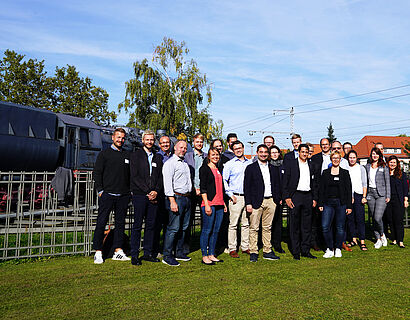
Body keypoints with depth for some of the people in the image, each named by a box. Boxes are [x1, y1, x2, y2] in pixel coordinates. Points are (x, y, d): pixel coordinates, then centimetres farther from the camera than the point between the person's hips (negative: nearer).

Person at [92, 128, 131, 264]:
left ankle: (118, 251, 15)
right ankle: (98, 252, 7)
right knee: (101, 223, -1)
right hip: (107, 195, -4)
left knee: (120, 223, 8)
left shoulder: (127, 155, 14)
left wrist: (129, 191, 9)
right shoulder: (104, 154, 3)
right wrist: (100, 190, -8)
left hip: (123, 196, 4)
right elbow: (97, 173, -1)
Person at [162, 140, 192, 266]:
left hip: (187, 198, 8)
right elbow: (167, 183, -14)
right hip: (176, 198, -8)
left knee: (183, 227, 12)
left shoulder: (185, 163, 21)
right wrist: (172, 201, -20)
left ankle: (179, 253, 22)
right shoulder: (170, 163, -6)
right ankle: (167, 256, -1)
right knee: (173, 228, -9)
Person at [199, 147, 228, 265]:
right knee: (207, 230, -3)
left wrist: (223, 203, 18)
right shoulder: (205, 169, -4)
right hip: (209, 204, -7)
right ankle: (204, 256, 6)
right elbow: (203, 188, -10)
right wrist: (206, 205, -16)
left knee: (215, 231, 9)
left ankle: (211, 255, 18)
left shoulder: (219, 170, 18)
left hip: (219, 205, 7)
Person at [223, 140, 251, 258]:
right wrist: (231, 195, -7)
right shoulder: (229, 164, 2)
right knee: (233, 224, -3)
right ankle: (232, 248, 5)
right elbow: (224, 181, -1)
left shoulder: (249, 163, 13)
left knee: (246, 223, 9)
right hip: (235, 197, -4)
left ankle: (245, 247, 18)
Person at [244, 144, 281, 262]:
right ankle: (253, 252, 8)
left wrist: (277, 199, 6)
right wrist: (248, 203, -10)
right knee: (254, 228, -1)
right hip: (256, 202, -4)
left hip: (270, 201, 4)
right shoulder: (251, 168, 1)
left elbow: (276, 185, 17)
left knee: (267, 227, 11)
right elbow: (246, 187, -3)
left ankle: (267, 252, 18)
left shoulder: (272, 168, 14)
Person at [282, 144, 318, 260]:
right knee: (294, 225, 1)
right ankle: (296, 252, 10)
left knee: (307, 225, 8)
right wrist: (287, 197, -11)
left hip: (308, 196, 4)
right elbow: (285, 181, -4)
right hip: (295, 196, -4)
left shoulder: (311, 166, 14)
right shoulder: (291, 163, 1)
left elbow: (314, 183, 18)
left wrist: (315, 198, 10)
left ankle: (305, 250, 18)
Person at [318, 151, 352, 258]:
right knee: (325, 226, -7)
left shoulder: (345, 173, 6)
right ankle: (329, 249, 6)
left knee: (340, 227, 4)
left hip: (341, 203, -1)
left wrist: (349, 206, -1)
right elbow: (321, 189, 8)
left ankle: (338, 249, 18)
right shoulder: (325, 173, 9)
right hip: (328, 203, 1)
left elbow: (349, 190, 4)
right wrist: (320, 204, 1)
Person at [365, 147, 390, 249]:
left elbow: (387, 182, 2)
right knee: (373, 218, 5)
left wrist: (388, 196, -4)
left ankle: (382, 235, 14)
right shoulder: (367, 167, 11)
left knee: (378, 218, -14)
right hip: (370, 194, 4)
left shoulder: (384, 167, 2)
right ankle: (378, 239, 15)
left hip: (381, 194, -4)